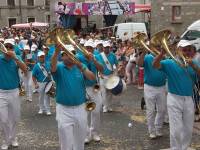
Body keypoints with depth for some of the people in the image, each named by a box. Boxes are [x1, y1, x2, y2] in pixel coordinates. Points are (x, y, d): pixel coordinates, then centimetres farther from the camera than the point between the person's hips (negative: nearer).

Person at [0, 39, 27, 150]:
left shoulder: (16, 59, -3)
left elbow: (25, 70, -19)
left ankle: (12, 138, 33)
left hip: (14, 92, 2)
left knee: (15, 118, 14)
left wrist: (15, 58, -31)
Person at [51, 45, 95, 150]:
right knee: (66, 141, 3)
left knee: (79, 140, 17)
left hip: (80, 108, 3)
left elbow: (92, 78, -10)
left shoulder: (80, 66, 5)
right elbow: (53, 66, -27)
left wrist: (81, 67, -26)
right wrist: (57, 51, -44)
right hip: (64, 109, -2)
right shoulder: (59, 68, -2)